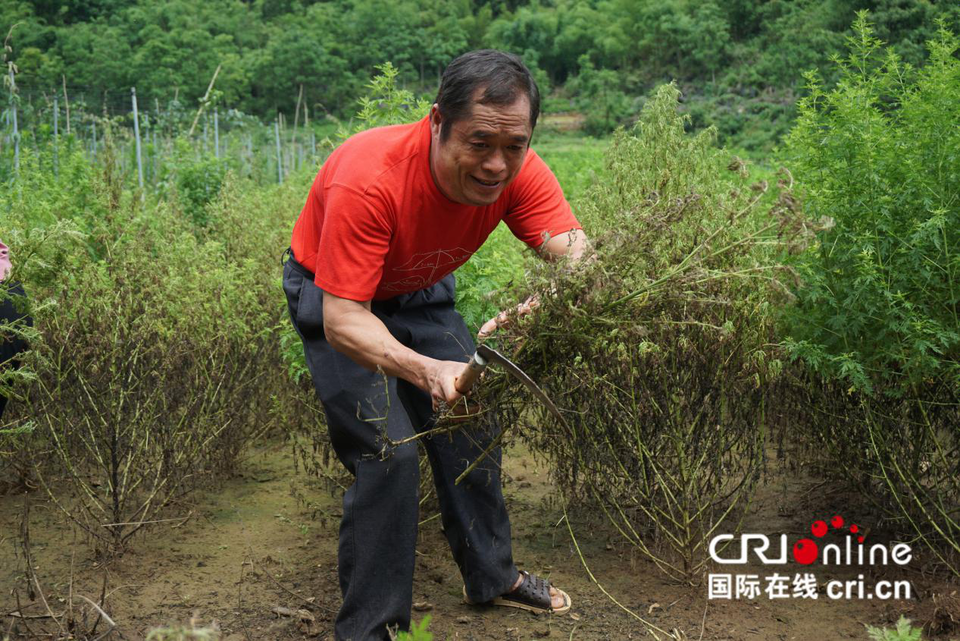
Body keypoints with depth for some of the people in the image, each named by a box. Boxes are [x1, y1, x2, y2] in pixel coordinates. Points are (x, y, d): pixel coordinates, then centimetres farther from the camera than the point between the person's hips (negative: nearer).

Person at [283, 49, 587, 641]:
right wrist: (426, 370, -57)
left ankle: (493, 577, 29)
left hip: (422, 294, 5)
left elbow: (575, 255, -33)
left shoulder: (518, 172, -24)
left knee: (471, 426, 6)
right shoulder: (367, 179, -39)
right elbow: (342, 319, -40)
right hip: (335, 298, -5)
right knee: (389, 453, -16)